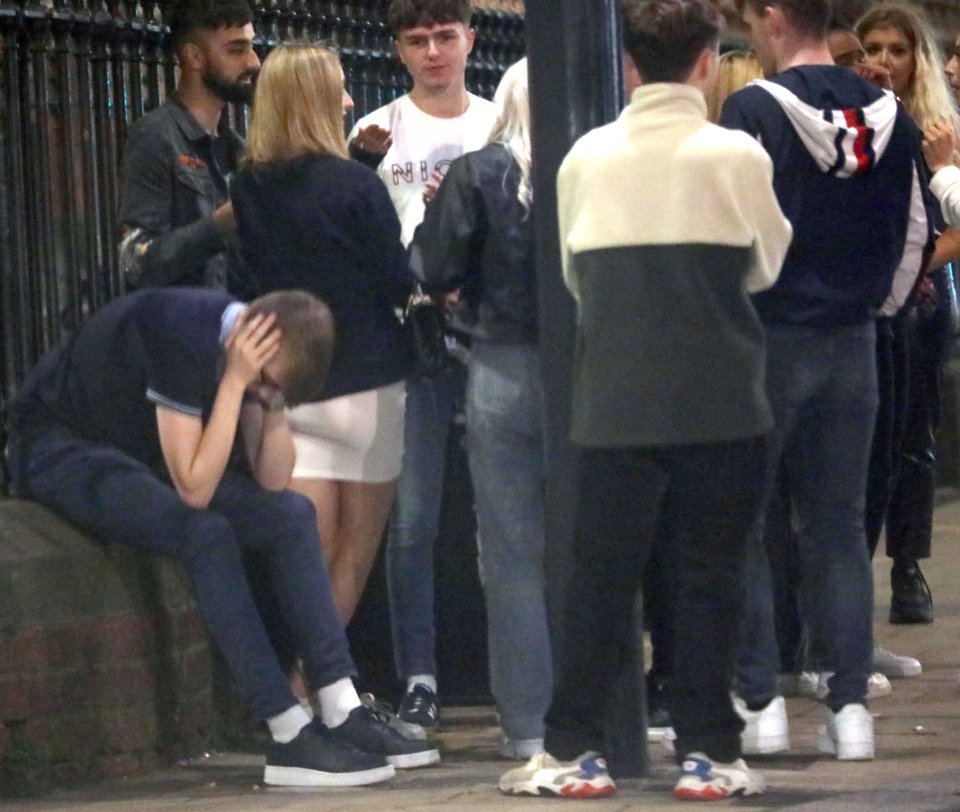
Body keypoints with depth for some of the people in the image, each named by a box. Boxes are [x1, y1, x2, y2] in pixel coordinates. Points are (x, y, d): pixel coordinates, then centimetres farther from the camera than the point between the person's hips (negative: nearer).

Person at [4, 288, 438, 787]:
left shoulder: (248, 347, -6)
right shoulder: (184, 337, -31)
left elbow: (272, 482, -5)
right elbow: (194, 490, -32)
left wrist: (272, 399, -19)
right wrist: (236, 381, -33)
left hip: (140, 453, 9)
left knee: (291, 513, -4)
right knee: (206, 533, -29)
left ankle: (343, 713, -7)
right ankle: (290, 735, -27)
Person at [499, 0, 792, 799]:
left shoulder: (587, 158, 1)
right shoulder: (736, 156, -5)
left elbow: (574, 274, 11)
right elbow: (768, 265, 8)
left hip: (615, 396, 2)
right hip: (718, 395, -2)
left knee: (603, 572, 6)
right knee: (709, 572, 5)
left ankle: (573, 750, 6)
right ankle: (705, 750, 4)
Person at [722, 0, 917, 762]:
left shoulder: (753, 110, -13)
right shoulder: (888, 115, 3)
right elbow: (909, 236, 9)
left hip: (766, 338, -5)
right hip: (851, 342, 5)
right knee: (839, 527, 9)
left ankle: (760, 700, 1)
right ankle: (850, 706, 5)